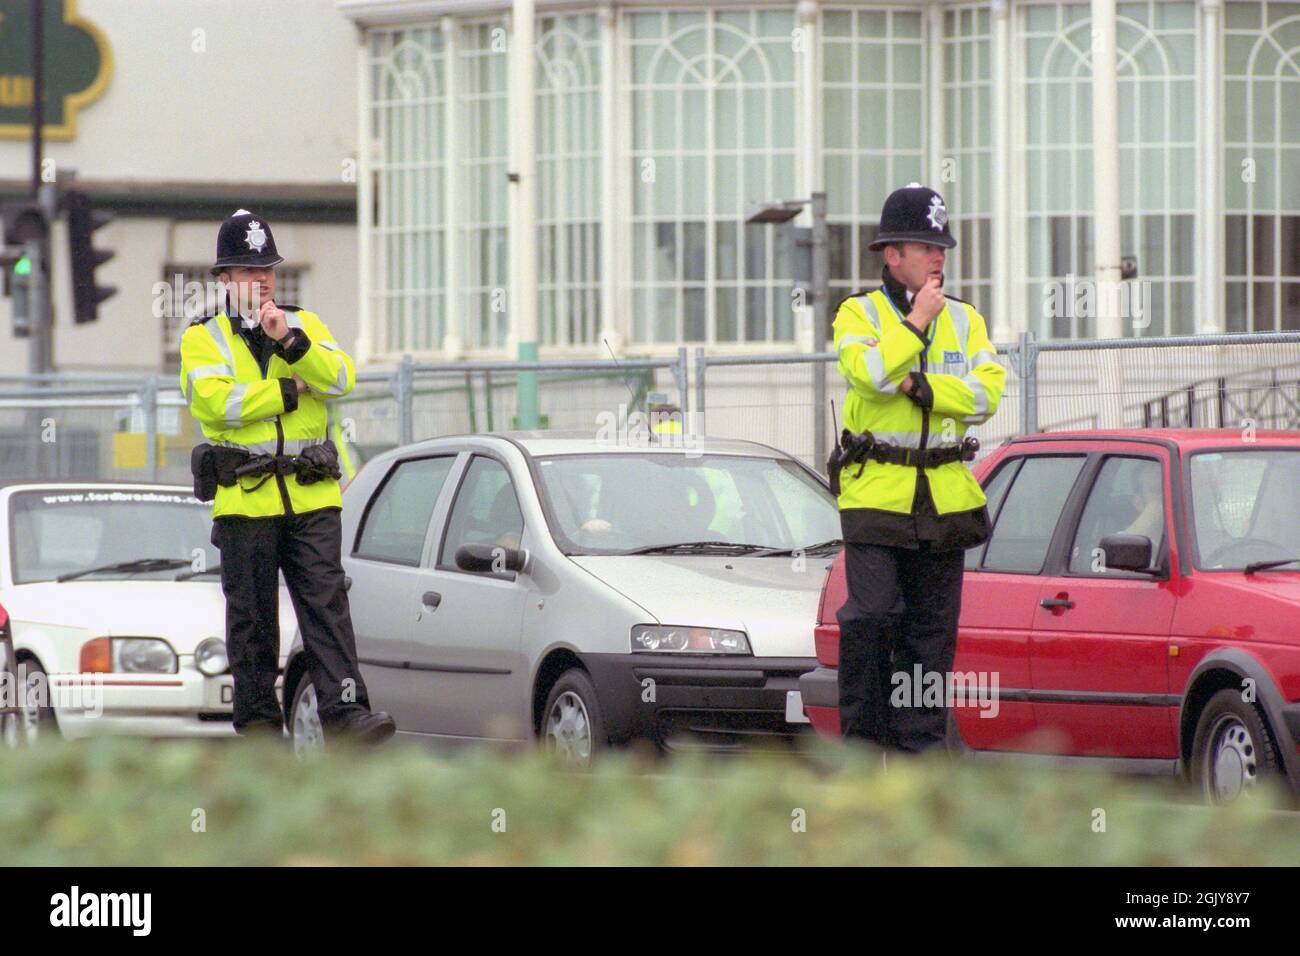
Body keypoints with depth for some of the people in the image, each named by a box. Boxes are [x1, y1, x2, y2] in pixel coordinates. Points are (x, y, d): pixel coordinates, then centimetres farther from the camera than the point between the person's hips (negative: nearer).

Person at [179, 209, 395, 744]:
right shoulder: (204, 339, 6)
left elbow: (340, 378, -4)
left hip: (312, 498, 1)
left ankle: (344, 710, -16)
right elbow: (217, 402, -12)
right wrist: (290, 391, -6)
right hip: (244, 499, -1)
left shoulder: (307, 326, 15)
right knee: (252, 617, 4)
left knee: (327, 604, -9)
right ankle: (257, 722, 12)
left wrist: (291, 343, -18)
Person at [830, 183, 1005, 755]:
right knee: (873, 616, -12)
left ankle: (920, 743, 10)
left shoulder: (964, 320, 12)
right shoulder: (858, 314, 1)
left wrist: (920, 387, -14)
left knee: (932, 627, 5)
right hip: (875, 491, -4)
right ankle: (862, 736, -2)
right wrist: (917, 319, -10)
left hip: (944, 493, 4)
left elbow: (988, 392, -3)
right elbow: (872, 374, -20)